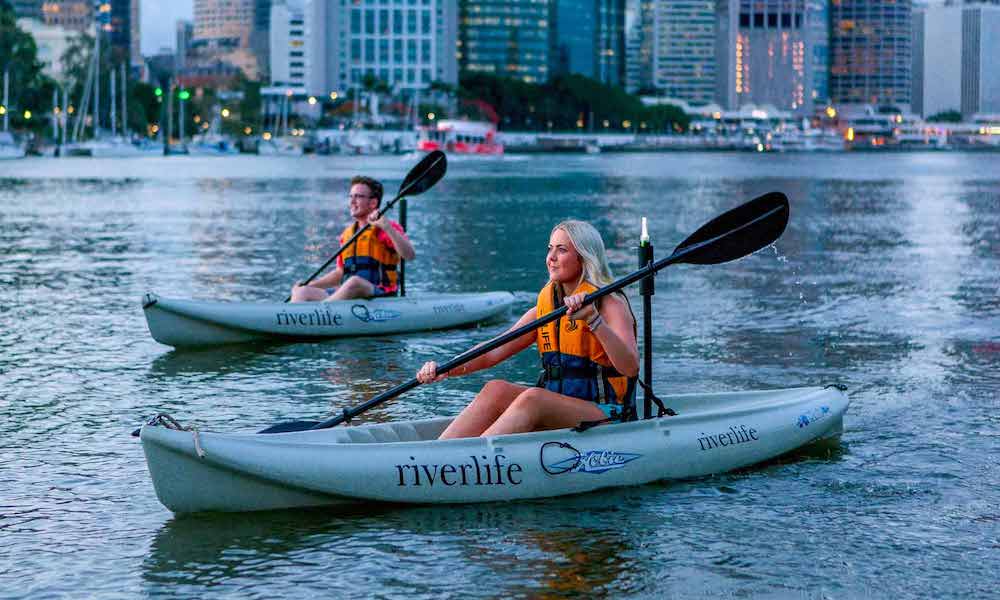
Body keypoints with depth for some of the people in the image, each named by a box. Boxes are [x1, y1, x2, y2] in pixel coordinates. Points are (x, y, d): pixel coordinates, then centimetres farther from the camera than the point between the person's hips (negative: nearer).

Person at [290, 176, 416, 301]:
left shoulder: (387, 229, 2)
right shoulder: (347, 234, 22)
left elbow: (409, 255, -15)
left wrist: (387, 227, -23)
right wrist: (310, 284, 15)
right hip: (348, 296, 6)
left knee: (354, 282, -38)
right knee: (302, 292, -12)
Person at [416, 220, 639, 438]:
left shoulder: (610, 304, -6)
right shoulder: (544, 308, 12)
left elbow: (630, 367, -22)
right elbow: (492, 353, 3)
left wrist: (594, 319, -33)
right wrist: (445, 369, -14)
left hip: (606, 416, -6)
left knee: (532, 398, -31)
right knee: (496, 390, -19)